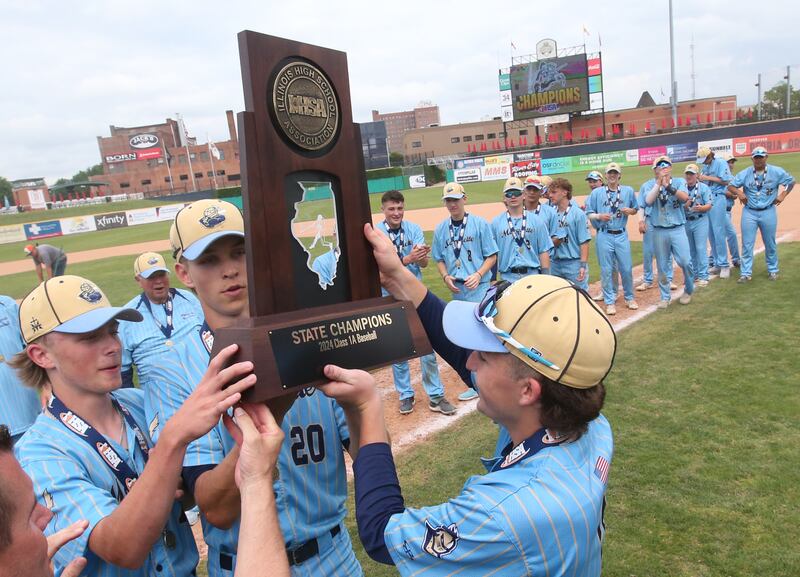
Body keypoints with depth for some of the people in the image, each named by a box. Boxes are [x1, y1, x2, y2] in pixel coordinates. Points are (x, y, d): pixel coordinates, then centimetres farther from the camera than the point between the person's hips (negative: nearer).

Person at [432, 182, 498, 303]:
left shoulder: (480, 224, -2)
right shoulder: (440, 229, 8)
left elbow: (492, 256, -1)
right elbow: (439, 258, 14)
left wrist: (478, 275, -15)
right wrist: (445, 276, -4)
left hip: (478, 287, -3)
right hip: (456, 288, 3)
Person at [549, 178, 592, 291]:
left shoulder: (578, 214, -8)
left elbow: (584, 242, -12)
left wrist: (583, 265, -17)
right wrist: (553, 241, -6)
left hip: (574, 263, -5)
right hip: (555, 264, 6)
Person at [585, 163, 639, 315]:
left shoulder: (628, 191, 7)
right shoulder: (597, 192, 1)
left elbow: (635, 209, 17)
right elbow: (588, 213, 2)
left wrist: (629, 211, -6)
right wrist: (599, 216, -17)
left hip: (622, 235, 2)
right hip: (604, 236, -2)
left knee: (626, 269, 4)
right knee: (607, 270, 1)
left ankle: (629, 298, 24)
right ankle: (610, 302, 12)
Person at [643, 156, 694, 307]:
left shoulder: (679, 182, 2)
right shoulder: (651, 184, 3)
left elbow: (685, 197, -17)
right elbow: (648, 201, -15)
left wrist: (668, 186, -28)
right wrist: (659, 183, -18)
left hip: (678, 229, -1)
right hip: (659, 231, 1)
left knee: (685, 261, -7)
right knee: (662, 266, 7)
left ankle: (688, 290, 18)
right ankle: (665, 297, 20)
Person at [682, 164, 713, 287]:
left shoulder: (704, 188, -3)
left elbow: (709, 205, -7)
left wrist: (701, 208, -28)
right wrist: (685, 206, -20)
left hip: (700, 221, -4)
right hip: (686, 222, 4)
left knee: (701, 249, -8)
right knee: (690, 250, 12)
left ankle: (703, 276, -4)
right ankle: (695, 274, 24)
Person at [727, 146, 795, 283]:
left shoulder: (776, 172, -2)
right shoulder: (745, 173, -2)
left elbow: (791, 181, 9)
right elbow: (731, 186, 2)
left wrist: (782, 195, -2)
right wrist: (739, 192, -16)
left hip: (768, 212, 0)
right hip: (749, 213, 0)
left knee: (770, 244, 11)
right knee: (747, 244, -2)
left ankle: (772, 270, 26)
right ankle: (745, 273, 3)